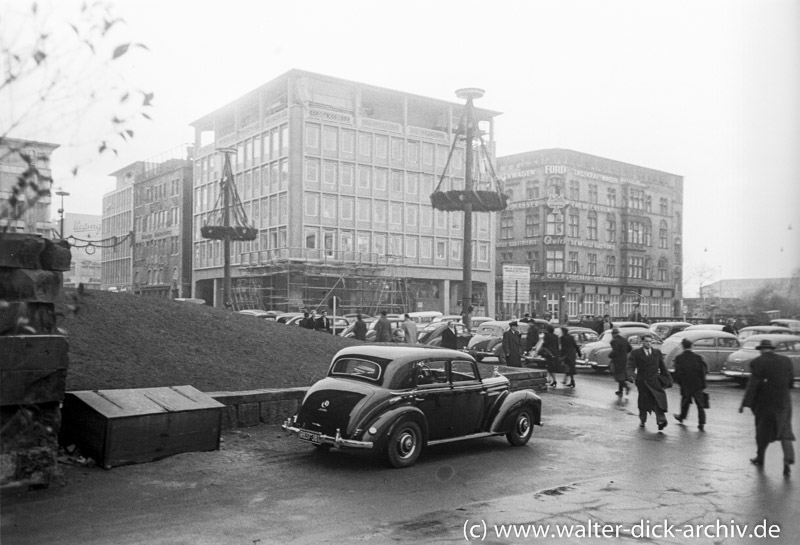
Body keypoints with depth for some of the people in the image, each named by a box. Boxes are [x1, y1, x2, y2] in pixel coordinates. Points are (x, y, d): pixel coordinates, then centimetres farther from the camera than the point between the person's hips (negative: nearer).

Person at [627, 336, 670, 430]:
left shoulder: (657, 352, 11)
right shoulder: (636, 353, 1)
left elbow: (663, 367, 16)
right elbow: (630, 366, -8)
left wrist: (667, 379, 15)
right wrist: (632, 373, -28)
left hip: (655, 381, 1)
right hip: (642, 382, -1)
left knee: (658, 400, -15)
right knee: (643, 402, 7)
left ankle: (661, 421, -23)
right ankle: (642, 420, 26)